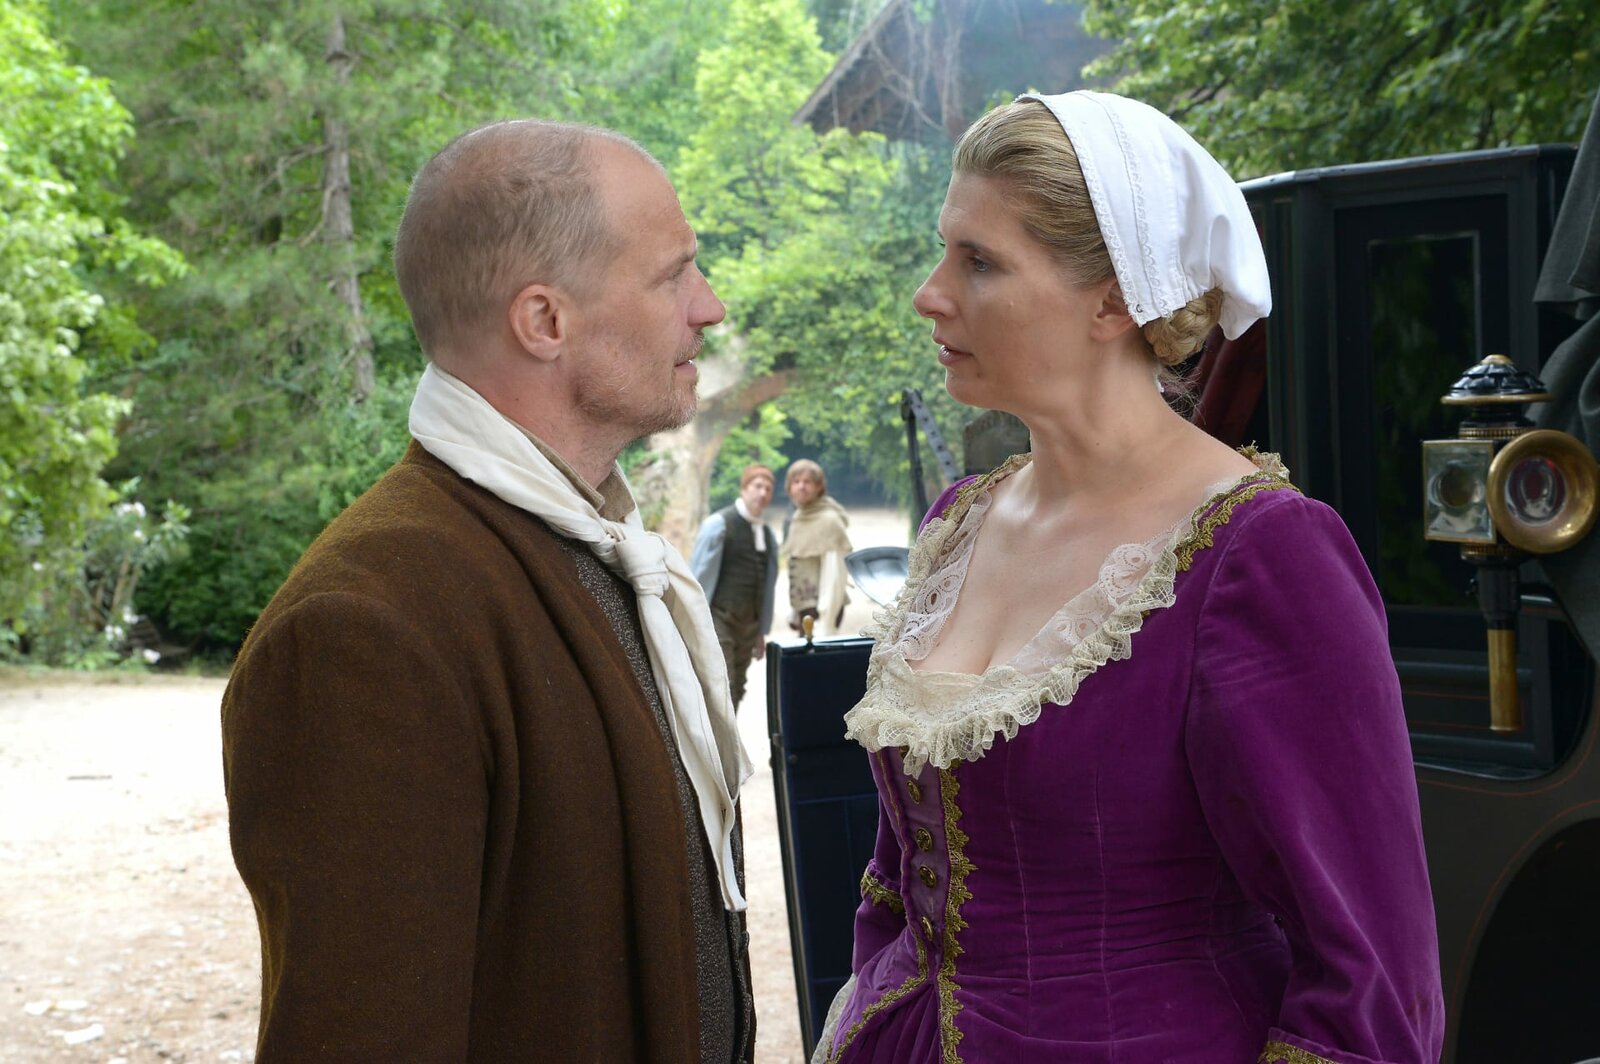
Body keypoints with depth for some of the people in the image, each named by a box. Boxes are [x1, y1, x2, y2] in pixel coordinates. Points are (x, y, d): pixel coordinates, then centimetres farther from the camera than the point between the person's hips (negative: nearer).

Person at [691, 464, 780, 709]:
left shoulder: (767, 534, 12)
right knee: (721, 688, -13)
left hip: (747, 624, 6)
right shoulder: (719, 524, -7)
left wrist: (761, 631, 16)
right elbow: (700, 575, -8)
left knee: (736, 690, 10)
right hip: (718, 619, -6)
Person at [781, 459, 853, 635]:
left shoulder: (829, 520, -10)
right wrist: (793, 613, 15)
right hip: (804, 609, 8)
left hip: (820, 608, -8)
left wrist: (824, 625, -21)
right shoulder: (793, 520, 14)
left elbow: (833, 574, -16)